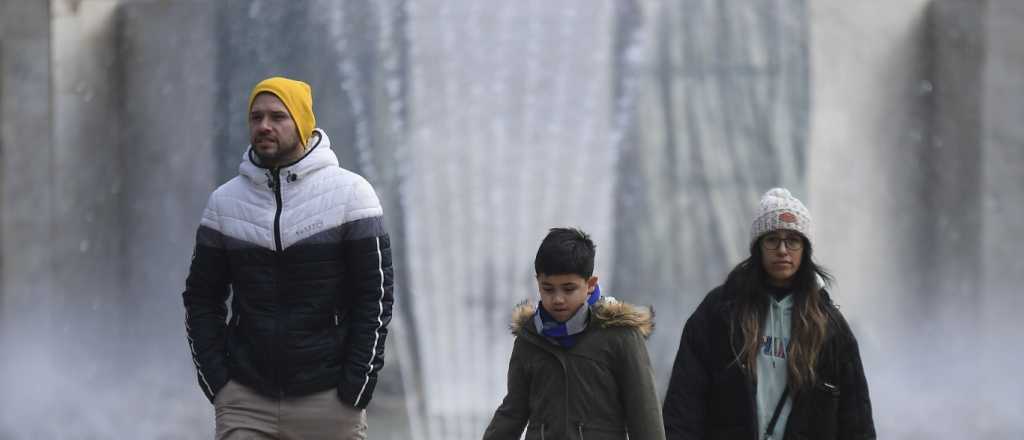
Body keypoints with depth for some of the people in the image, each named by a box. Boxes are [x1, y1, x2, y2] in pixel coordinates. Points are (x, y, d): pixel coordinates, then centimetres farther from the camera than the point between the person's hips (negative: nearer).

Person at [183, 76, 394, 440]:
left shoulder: (349, 192, -1)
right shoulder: (225, 201, 7)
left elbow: (375, 294, -2)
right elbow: (202, 298, 12)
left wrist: (354, 389, -9)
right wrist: (216, 384, 1)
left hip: (328, 404, -2)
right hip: (245, 403, 2)